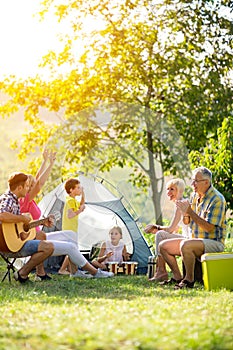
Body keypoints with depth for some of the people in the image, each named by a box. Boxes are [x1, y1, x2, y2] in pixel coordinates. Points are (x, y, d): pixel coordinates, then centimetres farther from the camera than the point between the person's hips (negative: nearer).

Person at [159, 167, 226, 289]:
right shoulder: (195, 195, 9)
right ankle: (177, 277, 9)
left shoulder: (217, 199, -16)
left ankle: (189, 279, -20)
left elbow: (209, 228, -24)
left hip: (214, 243, -9)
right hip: (196, 240, 9)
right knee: (163, 246, 2)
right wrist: (185, 213, -8)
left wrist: (190, 212, -24)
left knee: (185, 245, -35)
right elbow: (187, 222, 15)